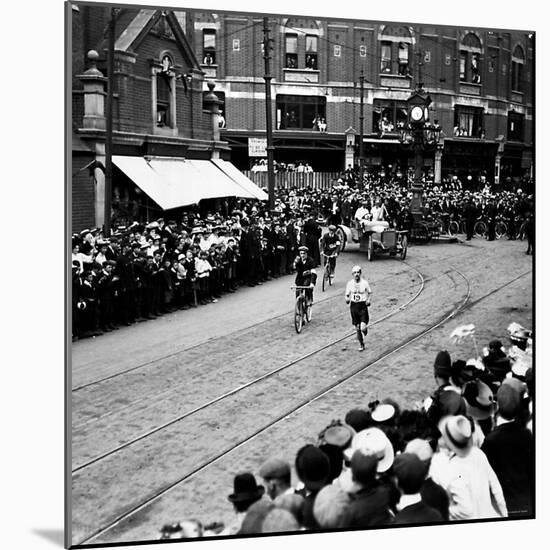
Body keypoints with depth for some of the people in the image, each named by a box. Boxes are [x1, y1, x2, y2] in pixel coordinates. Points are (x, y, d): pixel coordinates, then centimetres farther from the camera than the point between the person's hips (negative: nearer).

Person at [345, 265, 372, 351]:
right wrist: (347, 299, -14)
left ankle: (363, 337, 25)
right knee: (357, 328, 7)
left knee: (363, 328, -12)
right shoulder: (350, 284, 1)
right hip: (354, 306, 2)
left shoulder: (365, 282, -4)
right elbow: (347, 295, 9)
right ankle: (361, 344, 24)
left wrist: (368, 300, -10)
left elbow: (369, 293, 8)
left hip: (363, 306, -2)